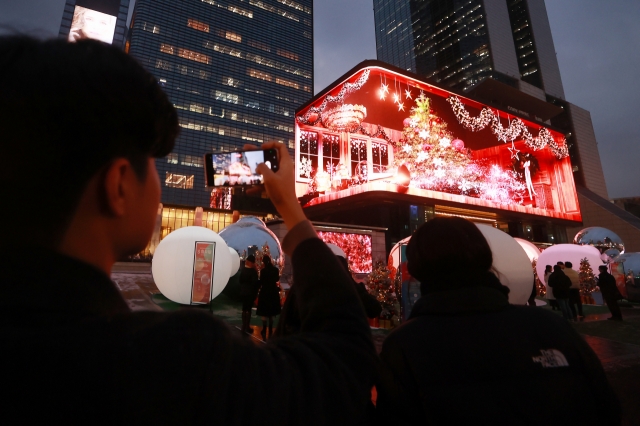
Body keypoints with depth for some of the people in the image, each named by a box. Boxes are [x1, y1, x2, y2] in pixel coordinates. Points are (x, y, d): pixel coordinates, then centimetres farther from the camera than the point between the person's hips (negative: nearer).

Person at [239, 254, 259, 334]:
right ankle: (247, 327, 5)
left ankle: (244, 326, 20)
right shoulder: (253, 271, -17)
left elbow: (240, 280, 9)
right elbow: (255, 283, -17)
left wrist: (242, 288, 17)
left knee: (244, 308, 13)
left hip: (243, 292, 6)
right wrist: (256, 292, -6)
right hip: (250, 292, -6)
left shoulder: (243, 270, 3)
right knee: (248, 309, 0)